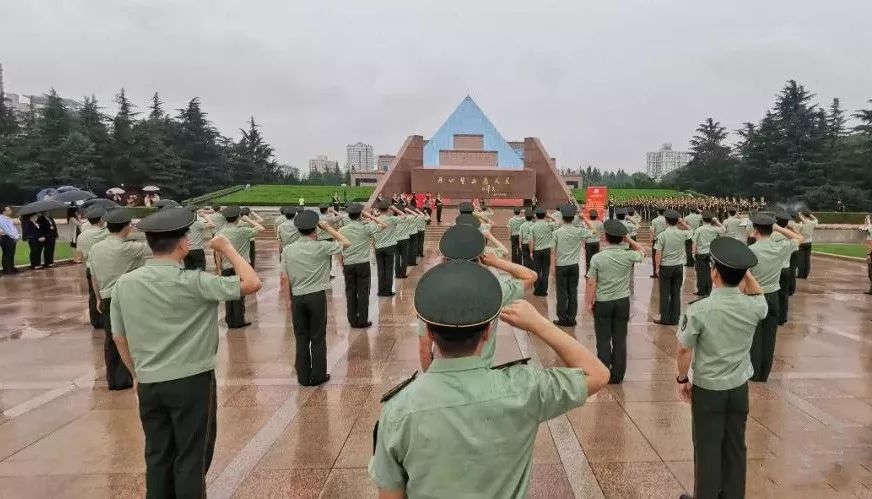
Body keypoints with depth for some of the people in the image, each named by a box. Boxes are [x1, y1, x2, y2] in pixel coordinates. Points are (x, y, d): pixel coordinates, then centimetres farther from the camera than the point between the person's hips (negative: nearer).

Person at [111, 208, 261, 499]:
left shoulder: (124, 284, -3)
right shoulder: (192, 283, -19)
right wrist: (227, 248, -6)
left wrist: (138, 374, 19)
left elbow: (119, 337, 6)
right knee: (191, 458, 9)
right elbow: (252, 284, -19)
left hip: (149, 385, 5)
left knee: (157, 457, 18)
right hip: (192, 381, -5)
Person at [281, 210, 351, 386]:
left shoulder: (287, 250, -2)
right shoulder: (321, 247, -10)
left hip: (297, 298, 3)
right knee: (318, 338, 8)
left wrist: (289, 299, 10)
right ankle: (318, 376, 15)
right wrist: (328, 228, 4)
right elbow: (346, 243, 1)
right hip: (317, 297, -2)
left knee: (301, 338, 12)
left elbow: (285, 279, 0)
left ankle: (303, 377, 18)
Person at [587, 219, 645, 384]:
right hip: (623, 302, 2)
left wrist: (589, 303, 2)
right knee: (620, 339, 10)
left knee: (603, 340, 7)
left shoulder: (597, 258, -14)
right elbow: (642, 252, 16)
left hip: (602, 303, -2)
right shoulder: (629, 256, -8)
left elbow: (591, 284, -10)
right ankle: (617, 375, 17)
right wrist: (629, 240, 11)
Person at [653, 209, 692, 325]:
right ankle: (674, 319, 14)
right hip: (678, 266, 3)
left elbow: (658, 253, -13)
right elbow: (691, 233, 21)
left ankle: (665, 318, 7)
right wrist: (683, 224, 8)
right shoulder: (682, 233, -4)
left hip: (665, 267, -3)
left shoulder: (662, 235, -13)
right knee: (676, 293, 10)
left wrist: (657, 268, -5)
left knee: (665, 293, 5)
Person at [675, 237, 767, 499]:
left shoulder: (698, 310, -22)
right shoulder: (753, 307, -12)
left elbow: (684, 350, -14)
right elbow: (760, 296, 15)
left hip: (706, 389, -4)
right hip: (739, 387, 4)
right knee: (735, 446, 17)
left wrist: (682, 379, 2)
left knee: (708, 448, 9)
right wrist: (745, 271, 4)